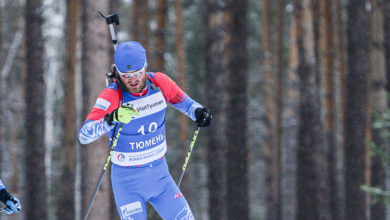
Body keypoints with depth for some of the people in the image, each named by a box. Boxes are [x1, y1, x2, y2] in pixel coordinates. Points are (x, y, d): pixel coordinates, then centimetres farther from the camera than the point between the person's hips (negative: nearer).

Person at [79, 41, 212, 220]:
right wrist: (112, 118, -50)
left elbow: (181, 99, 14)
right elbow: (84, 135, -33)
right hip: (128, 179, -5)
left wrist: (198, 111, -7)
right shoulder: (111, 96, -22)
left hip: (159, 174, 5)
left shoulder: (159, 82, -8)